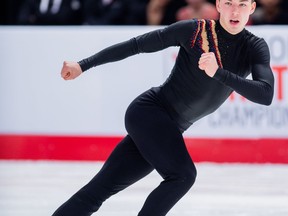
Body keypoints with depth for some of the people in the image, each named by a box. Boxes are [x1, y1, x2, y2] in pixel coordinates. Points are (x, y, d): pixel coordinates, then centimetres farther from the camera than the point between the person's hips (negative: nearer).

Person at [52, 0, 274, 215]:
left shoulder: (255, 48, -3)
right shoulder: (193, 30, -12)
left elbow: (266, 94, -19)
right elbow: (136, 44, -5)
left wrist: (218, 73, -32)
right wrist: (83, 65, -6)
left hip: (170, 129, 4)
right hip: (148, 110, -4)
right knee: (183, 175, -24)